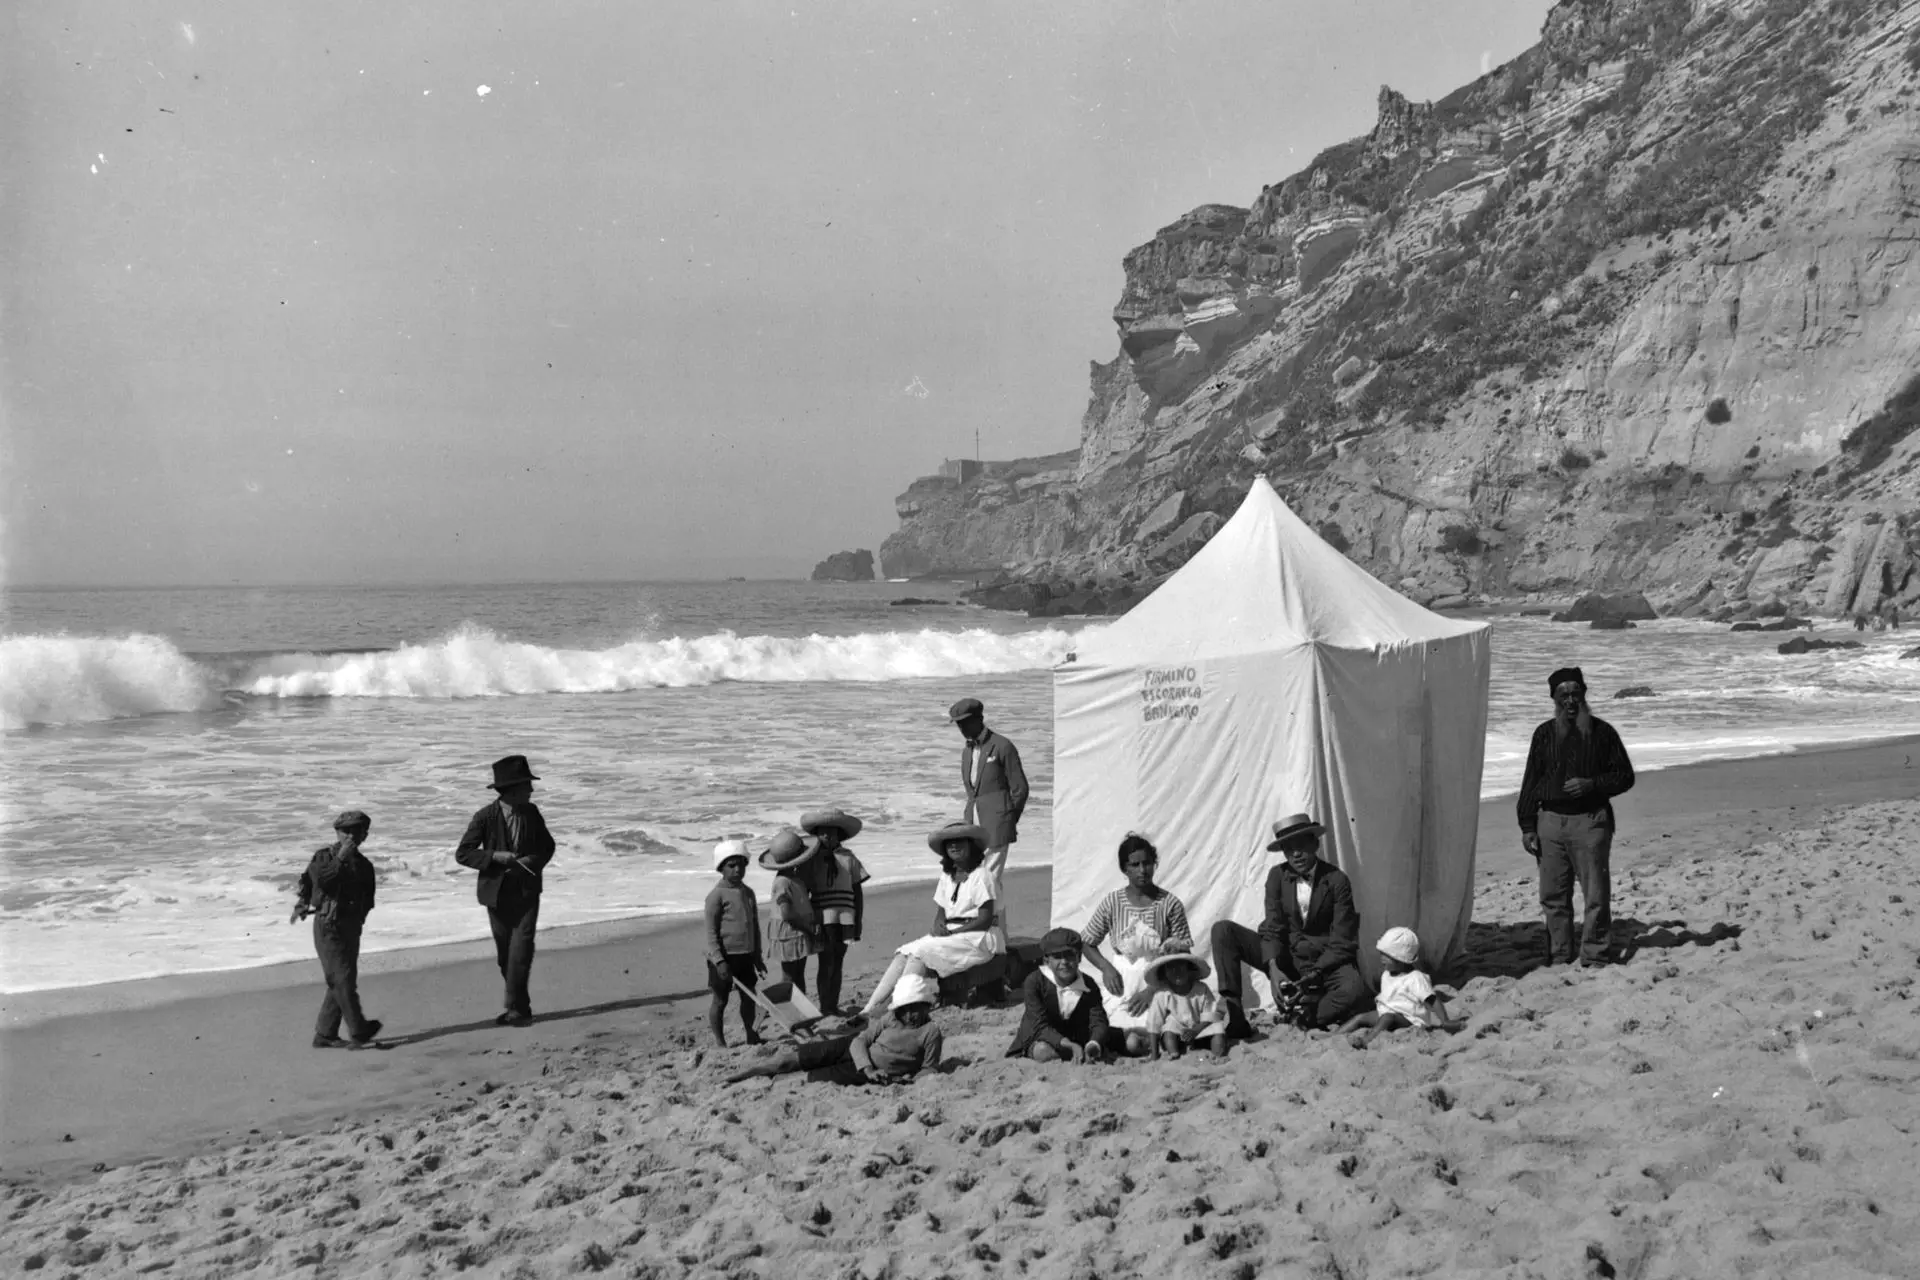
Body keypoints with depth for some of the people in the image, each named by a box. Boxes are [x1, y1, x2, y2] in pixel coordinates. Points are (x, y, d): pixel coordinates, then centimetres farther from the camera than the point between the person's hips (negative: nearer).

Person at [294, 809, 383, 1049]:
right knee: (343, 978, -11)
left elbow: (367, 901, 17)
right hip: (328, 925, -6)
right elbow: (319, 879, -24)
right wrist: (340, 859, -25)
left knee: (340, 983, 8)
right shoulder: (324, 856, -4)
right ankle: (358, 1031, -13)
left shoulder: (364, 865, 12)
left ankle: (324, 1035, 15)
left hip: (351, 927, 7)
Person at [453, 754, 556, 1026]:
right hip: (498, 892, -1)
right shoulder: (485, 818, -12)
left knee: (522, 947, -13)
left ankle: (516, 1007, -6)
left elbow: (547, 845, 10)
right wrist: (495, 856, -25)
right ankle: (519, 1006, 24)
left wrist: (533, 860, -11)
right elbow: (462, 854, -11)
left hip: (526, 891, 1)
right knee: (505, 952, 9)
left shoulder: (531, 812, -2)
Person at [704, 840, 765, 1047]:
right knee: (720, 999, 3)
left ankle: (750, 1033, 31)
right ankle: (719, 1041, 14)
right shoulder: (716, 895, -12)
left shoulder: (748, 892, 9)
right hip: (724, 956, -6)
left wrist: (757, 955, 15)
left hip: (745, 955, 6)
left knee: (749, 996, 13)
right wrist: (719, 960, -19)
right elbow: (711, 931, -13)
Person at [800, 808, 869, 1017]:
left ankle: (833, 1006, 19)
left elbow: (858, 891, 10)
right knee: (826, 963, -5)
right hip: (822, 918, -3)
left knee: (838, 963, 10)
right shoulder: (812, 858, 1)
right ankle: (825, 1010, -1)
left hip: (844, 918, 3)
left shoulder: (848, 857, 7)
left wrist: (858, 920, 7)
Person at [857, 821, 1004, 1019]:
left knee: (921, 952, -26)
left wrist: (951, 932, -16)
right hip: (950, 935, 7)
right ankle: (868, 1011, -26)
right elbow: (940, 912, 15)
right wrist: (939, 925, -9)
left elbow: (985, 920, -13)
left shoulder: (981, 874, -9)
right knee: (903, 954, -15)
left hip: (979, 938, -7)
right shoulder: (947, 876, 14)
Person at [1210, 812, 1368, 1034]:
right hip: (1284, 957, 3)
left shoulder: (1337, 880, -11)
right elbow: (1272, 928, -7)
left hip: (1325, 961, -3)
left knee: (1355, 990, -37)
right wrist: (1273, 968, -26)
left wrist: (1314, 974, -26)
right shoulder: (1277, 876, -2)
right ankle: (1234, 1018, -24)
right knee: (1223, 930, -16)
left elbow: (1342, 942, -12)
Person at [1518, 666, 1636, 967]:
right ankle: (1558, 958, 14)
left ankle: (1596, 958, 1)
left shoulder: (1602, 732, 5)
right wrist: (1527, 826, 6)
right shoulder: (1544, 734, 11)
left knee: (1596, 895, -5)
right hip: (1551, 821, 3)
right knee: (1553, 897, 6)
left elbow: (1625, 776, 6)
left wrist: (1592, 784, -11)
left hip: (1590, 821, -3)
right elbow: (1530, 782, 12)